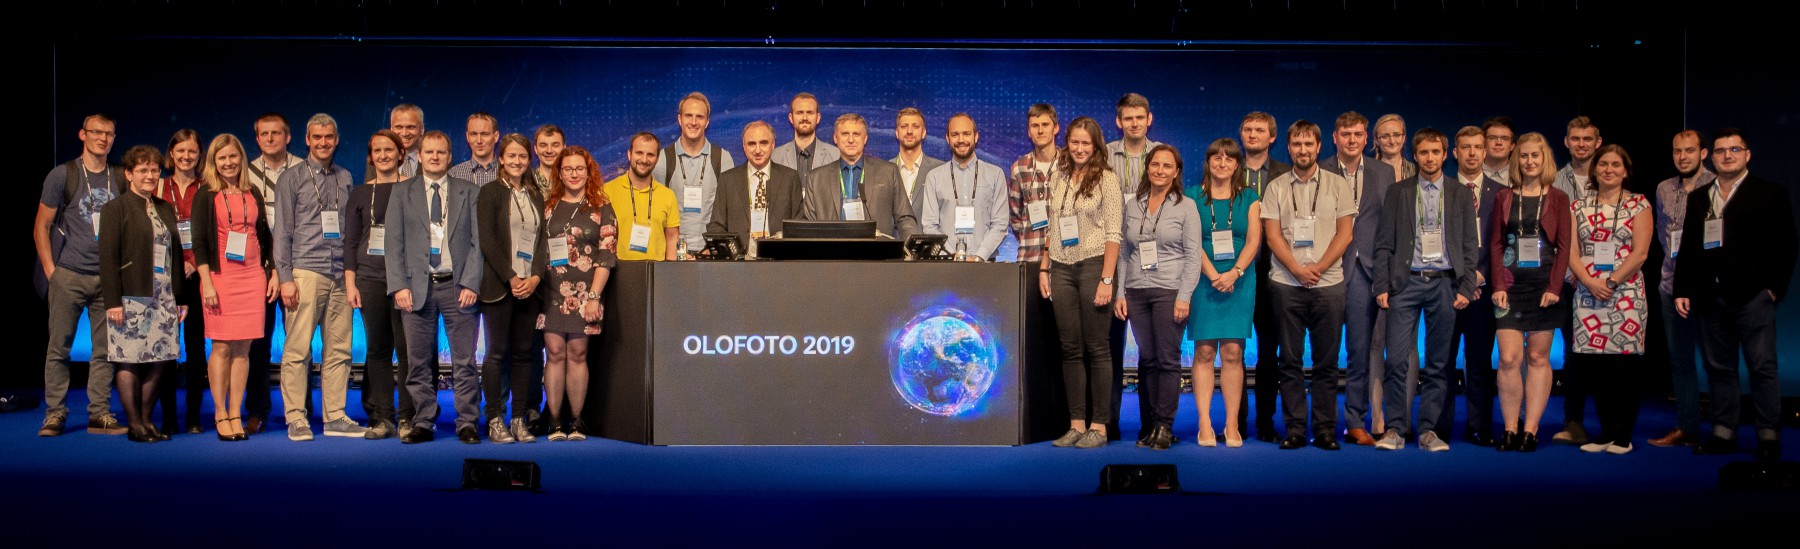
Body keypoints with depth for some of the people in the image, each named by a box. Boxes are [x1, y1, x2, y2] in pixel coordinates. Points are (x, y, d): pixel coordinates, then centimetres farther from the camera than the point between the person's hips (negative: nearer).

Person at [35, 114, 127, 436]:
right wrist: (50, 270, -4)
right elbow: (41, 226, 2)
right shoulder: (62, 175, 0)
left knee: (104, 349, 4)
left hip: (108, 277, 3)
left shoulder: (121, 178, 9)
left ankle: (99, 415, 10)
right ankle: (54, 414, 8)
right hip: (68, 276, -3)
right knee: (58, 347, 1)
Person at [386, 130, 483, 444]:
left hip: (457, 286, -1)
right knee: (418, 362, 3)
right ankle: (423, 424, 11)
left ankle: (467, 424, 5)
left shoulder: (469, 192, 9)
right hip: (417, 287, 1)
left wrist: (470, 283, -7)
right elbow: (394, 243, 5)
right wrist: (399, 286, -5)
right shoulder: (402, 192, 10)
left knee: (464, 361, -2)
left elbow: (477, 242, 4)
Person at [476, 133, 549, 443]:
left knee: (524, 352, 4)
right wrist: (511, 277, -12)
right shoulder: (490, 193, 1)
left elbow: (542, 240, 11)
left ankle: (519, 420, 8)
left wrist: (536, 276, -4)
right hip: (499, 285, -4)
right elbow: (486, 240, -6)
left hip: (529, 286, 4)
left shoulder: (536, 197, 15)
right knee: (497, 352, -3)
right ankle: (495, 421, 2)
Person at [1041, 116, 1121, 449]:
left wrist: (1107, 279, -14)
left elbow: (1114, 233, -8)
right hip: (1061, 268, 5)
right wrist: (1044, 268, 10)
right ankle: (1076, 423, 10)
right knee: (1070, 349, 5)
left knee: (1097, 349, -1)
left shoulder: (1106, 179, -3)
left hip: (1093, 265, -5)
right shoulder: (1058, 177, 12)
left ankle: (1098, 426, 3)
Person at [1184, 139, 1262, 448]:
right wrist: (1213, 276, -13)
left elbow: (1254, 240, 1)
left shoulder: (1249, 198, 10)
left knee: (1233, 352, -3)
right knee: (1204, 351, -3)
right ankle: (1205, 425, -1)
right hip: (1203, 281, 0)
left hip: (1239, 281, 1)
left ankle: (1232, 425, 0)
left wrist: (1235, 272, -14)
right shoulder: (1194, 196, 7)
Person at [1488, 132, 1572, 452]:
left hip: (1544, 285, 0)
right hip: (1511, 285, 1)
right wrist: (1498, 286, -5)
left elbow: (1563, 246, 2)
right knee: (1509, 358, -8)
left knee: (1538, 358, 2)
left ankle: (1530, 430, 4)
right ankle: (1510, 429, -2)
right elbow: (1496, 245, 6)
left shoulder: (1557, 199, 6)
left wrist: (1554, 287, -9)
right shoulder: (1504, 198, 9)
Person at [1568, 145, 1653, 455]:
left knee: (1625, 365, -4)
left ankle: (1624, 435, 3)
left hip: (1626, 292, -3)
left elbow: (1640, 252, -5)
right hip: (1588, 294, 3)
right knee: (1596, 366, 3)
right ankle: (1605, 432, 12)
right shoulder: (1580, 208, 12)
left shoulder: (1638, 205, 4)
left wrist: (1610, 281, -13)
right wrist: (1590, 281, -10)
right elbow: (1571, 251, 5)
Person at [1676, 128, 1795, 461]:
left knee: (1763, 367, -3)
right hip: (1709, 298, 4)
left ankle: (1768, 437, 1)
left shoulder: (1770, 194, 3)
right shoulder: (1698, 198, 16)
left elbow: (1784, 245, -1)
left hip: (1752, 296, -4)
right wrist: (1683, 291, 6)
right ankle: (1723, 433, 12)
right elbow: (1688, 248, 14)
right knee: (1718, 368, 7)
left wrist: (1774, 287, -8)